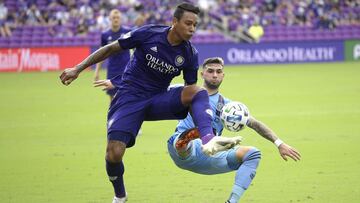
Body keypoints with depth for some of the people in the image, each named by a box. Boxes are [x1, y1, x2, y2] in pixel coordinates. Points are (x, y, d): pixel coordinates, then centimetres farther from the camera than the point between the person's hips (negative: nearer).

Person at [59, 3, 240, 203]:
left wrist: (200, 125, -8)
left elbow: (190, 89, 5)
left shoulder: (190, 54, -5)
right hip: (129, 98, -2)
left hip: (158, 100, 3)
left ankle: (208, 140, -46)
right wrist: (78, 69, -9)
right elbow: (111, 49, -5)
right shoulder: (149, 34, -14)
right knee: (114, 153, -18)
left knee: (199, 92, -24)